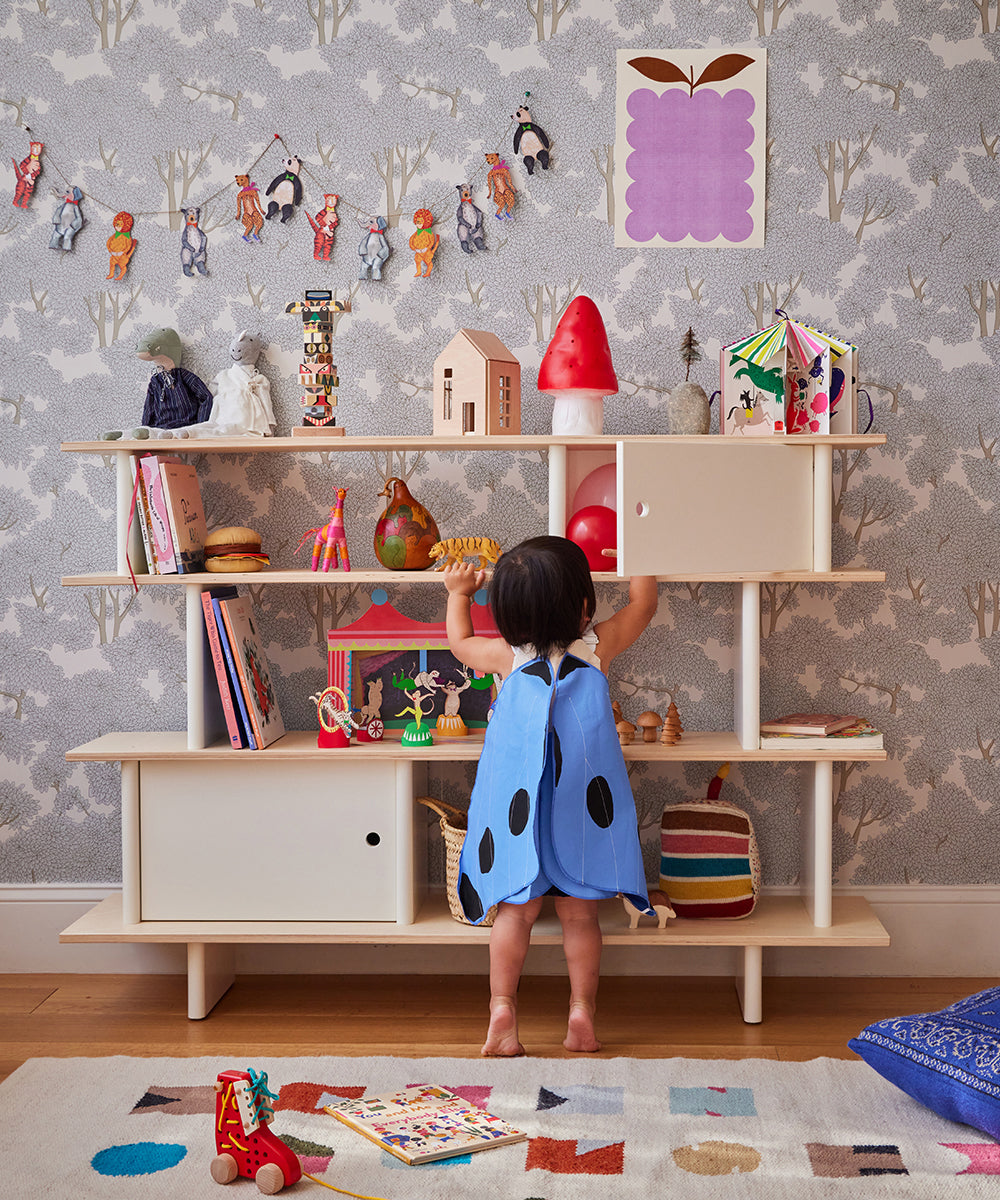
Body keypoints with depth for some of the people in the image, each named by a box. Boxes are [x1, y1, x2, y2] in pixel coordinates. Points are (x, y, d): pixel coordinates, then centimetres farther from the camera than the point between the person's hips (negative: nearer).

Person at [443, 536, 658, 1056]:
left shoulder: (507, 658, -2)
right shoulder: (598, 647, -3)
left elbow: (459, 640, 20)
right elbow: (643, 603, 14)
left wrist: (459, 594, 35)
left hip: (518, 811, 1)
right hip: (583, 808, 0)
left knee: (517, 910, 8)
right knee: (579, 914, 9)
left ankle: (502, 1007, 4)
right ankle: (582, 1013, 13)